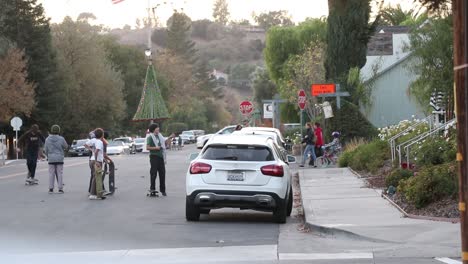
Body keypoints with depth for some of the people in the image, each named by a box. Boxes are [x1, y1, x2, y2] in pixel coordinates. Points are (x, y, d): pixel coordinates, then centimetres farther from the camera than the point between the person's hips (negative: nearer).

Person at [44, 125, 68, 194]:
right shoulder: (61, 139, -10)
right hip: (59, 159, -1)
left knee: (51, 174, 7)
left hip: (51, 159, 1)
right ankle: (60, 189, 3)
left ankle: (51, 188, 6)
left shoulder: (47, 139, -3)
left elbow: (45, 150, 4)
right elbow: (66, 146, 4)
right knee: (60, 173, 4)